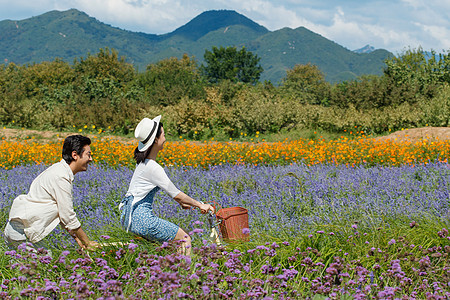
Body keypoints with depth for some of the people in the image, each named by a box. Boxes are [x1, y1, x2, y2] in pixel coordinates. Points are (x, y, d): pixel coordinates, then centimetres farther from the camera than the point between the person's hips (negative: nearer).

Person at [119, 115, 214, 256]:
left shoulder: (144, 161, 10)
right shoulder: (152, 167, -19)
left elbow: (166, 187, 25)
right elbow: (176, 194, -14)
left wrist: (181, 201, 21)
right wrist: (200, 205, -4)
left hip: (133, 216, 10)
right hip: (141, 217, -10)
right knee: (185, 240, -5)